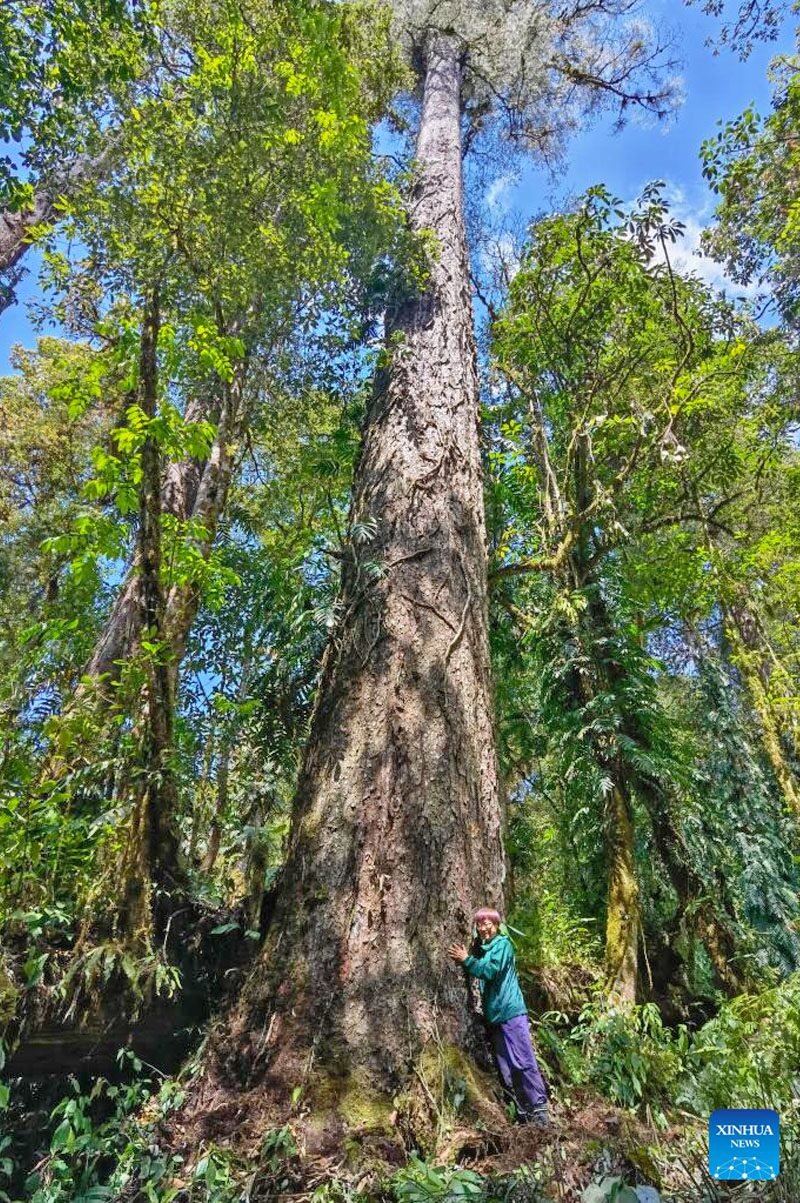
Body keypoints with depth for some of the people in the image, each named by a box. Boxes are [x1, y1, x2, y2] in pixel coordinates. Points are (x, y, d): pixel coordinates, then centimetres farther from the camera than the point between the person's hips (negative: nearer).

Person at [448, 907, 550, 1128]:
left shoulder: (503, 944, -7)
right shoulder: (480, 948, 13)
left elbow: (492, 971, -20)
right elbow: (480, 978, 15)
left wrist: (467, 960, -21)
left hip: (511, 1011, -7)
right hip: (492, 1015, 7)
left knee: (524, 1063, -4)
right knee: (505, 1068, 9)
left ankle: (539, 1109, 6)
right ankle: (523, 1112, 18)